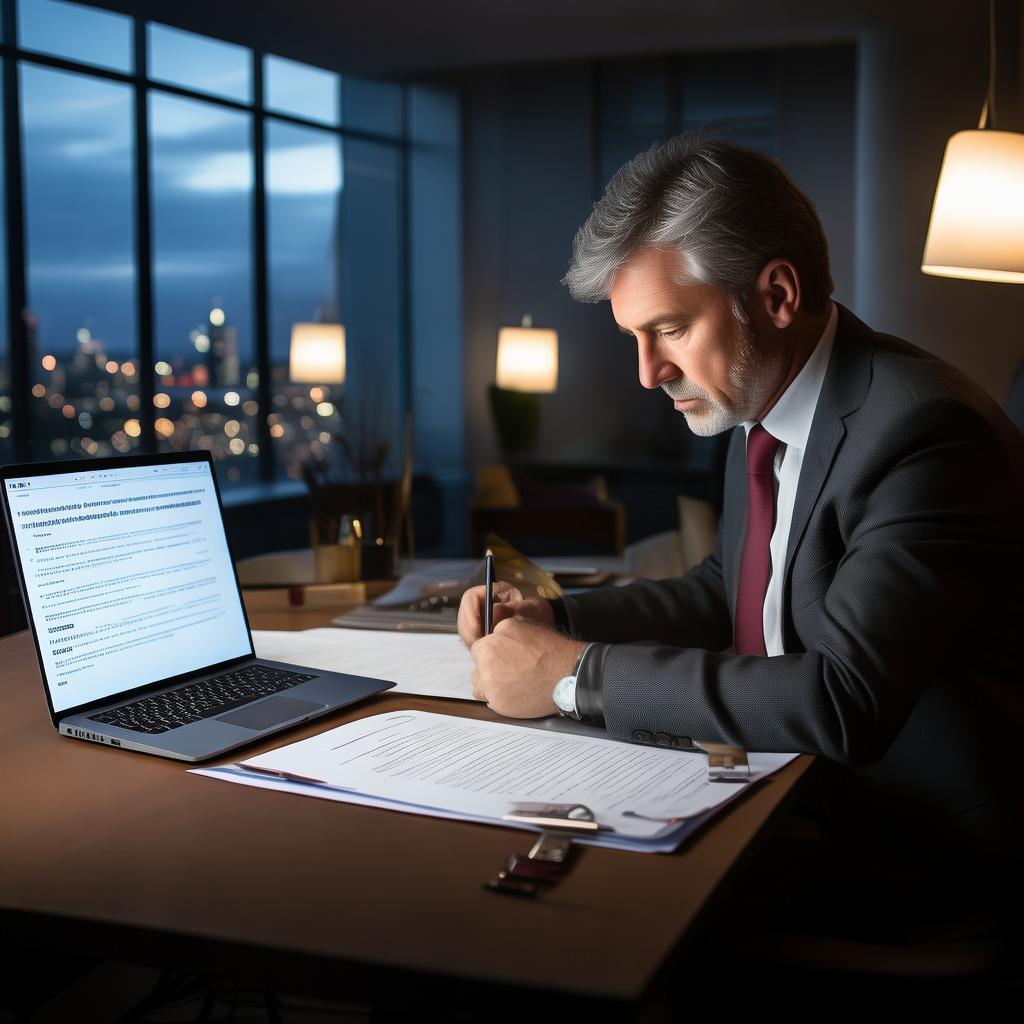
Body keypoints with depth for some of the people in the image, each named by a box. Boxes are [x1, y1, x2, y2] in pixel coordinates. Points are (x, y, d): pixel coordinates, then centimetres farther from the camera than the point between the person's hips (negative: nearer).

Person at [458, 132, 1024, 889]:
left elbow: (841, 704, -32)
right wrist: (555, 621, 1)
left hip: (931, 857, -7)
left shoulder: (922, 431, -24)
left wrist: (575, 673, -25)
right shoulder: (759, 406, 3)